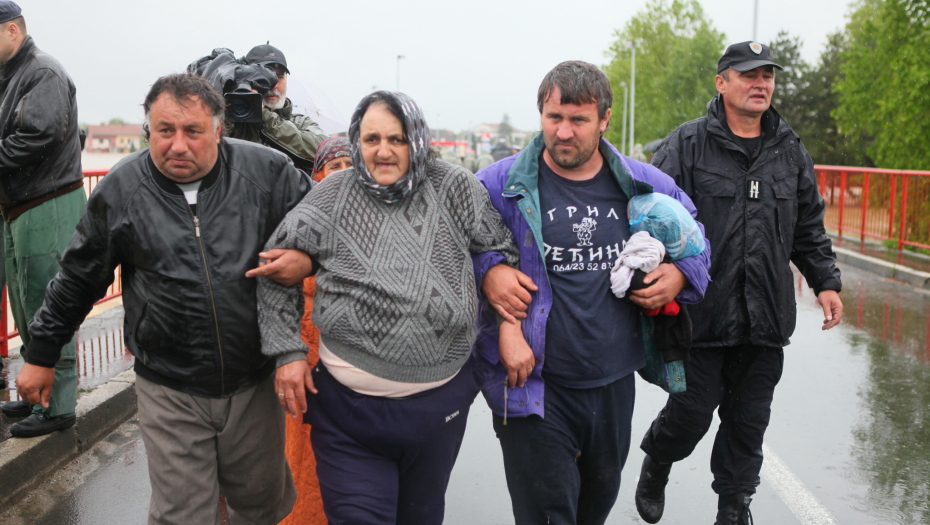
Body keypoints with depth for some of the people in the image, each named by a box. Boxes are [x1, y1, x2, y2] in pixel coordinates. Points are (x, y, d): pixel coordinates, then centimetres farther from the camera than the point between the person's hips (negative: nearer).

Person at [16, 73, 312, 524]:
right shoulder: (120, 188, -2)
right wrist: (41, 354, 16)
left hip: (255, 384, 1)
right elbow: (77, 279, 10)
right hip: (169, 392, 0)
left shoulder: (267, 172, -6)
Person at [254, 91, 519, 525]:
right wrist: (287, 351, -2)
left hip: (440, 404, 1)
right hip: (349, 404, -1)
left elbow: (505, 249, 6)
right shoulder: (332, 196, -4)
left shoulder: (455, 188, -4)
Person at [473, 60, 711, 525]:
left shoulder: (643, 185, 2)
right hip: (533, 386, -4)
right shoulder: (501, 185, -9)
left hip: (613, 384, 4)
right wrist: (486, 270, -19)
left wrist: (681, 273, -2)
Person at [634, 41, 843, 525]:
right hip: (702, 315, -4)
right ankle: (656, 466, 35)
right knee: (690, 414, 3)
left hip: (766, 320, 4)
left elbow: (809, 228, 20)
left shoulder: (791, 151, 13)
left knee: (749, 420, 11)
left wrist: (826, 282, 12)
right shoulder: (687, 144, -3)